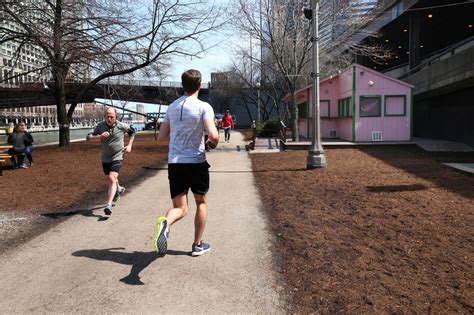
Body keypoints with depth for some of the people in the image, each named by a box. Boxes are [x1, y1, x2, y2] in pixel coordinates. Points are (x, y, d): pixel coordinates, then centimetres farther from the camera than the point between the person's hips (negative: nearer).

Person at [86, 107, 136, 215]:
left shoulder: (122, 126, -12)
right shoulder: (100, 126, -9)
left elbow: (132, 132, 9)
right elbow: (88, 137, -13)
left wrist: (129, 145, 1)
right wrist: (100, 136, -31)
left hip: (117, 157, -4)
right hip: (105, 158, 4)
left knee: (112, 178, -22)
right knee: (110, 179, 22)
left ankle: (109, 205, -25)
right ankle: (119, 189, 55)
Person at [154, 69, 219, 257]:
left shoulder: (171, 107, 9)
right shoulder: (203, 107, -8)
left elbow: (161, 138, 12)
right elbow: (213, 135, -20)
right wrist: (212, 144, 2)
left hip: (174, 163, 4)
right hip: (196, 162, -4)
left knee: (180, 208, 9)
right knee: (201, 203, 18)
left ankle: (165, 223, -25)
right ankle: (197, 245, 24)